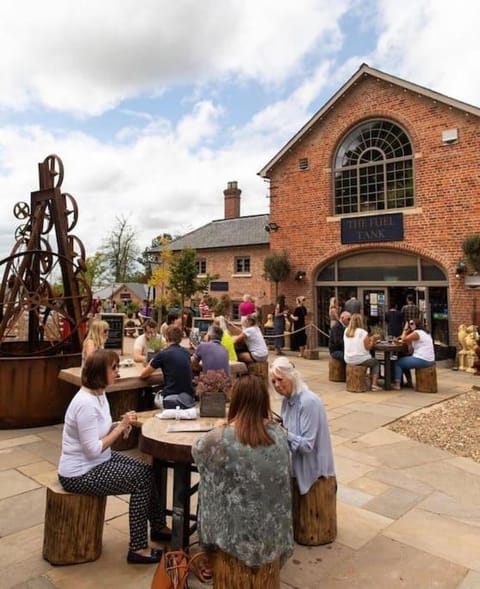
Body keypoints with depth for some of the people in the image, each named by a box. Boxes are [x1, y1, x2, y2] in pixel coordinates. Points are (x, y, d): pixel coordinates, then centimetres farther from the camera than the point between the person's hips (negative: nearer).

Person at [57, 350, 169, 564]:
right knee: (141, 480, -11)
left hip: (98, 461, 9)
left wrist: (120, 425, -7)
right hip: (81, 474, -9)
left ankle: (158, 527, 24)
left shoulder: (99, 394, 2)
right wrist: (121, 427, -19)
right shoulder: (86, 403, -28)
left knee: (147, 471, 6)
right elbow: (93, 449, -27)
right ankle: (138, 548, 2)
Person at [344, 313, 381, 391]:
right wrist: (372, 340, 3)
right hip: (360, 360, -6)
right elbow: (368, 347, -13)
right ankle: (374, 384, 10)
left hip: (347, 360, 6)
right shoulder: (363, 332, -14)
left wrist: (369, 339, 16)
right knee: (376, 362, 22)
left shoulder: (346, 331, 4)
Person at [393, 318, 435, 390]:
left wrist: (405, 329, -2)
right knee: (404, 360, 28)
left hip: (422, 360, -10)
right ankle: (409, 382, 31)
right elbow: (409, 343, 18)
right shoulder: (424, 332, 20)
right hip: (429, 360, 10)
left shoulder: (417, 332, -12)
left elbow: (404, 340, -13)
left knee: (398, 362, 1)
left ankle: (397, 384, -4)